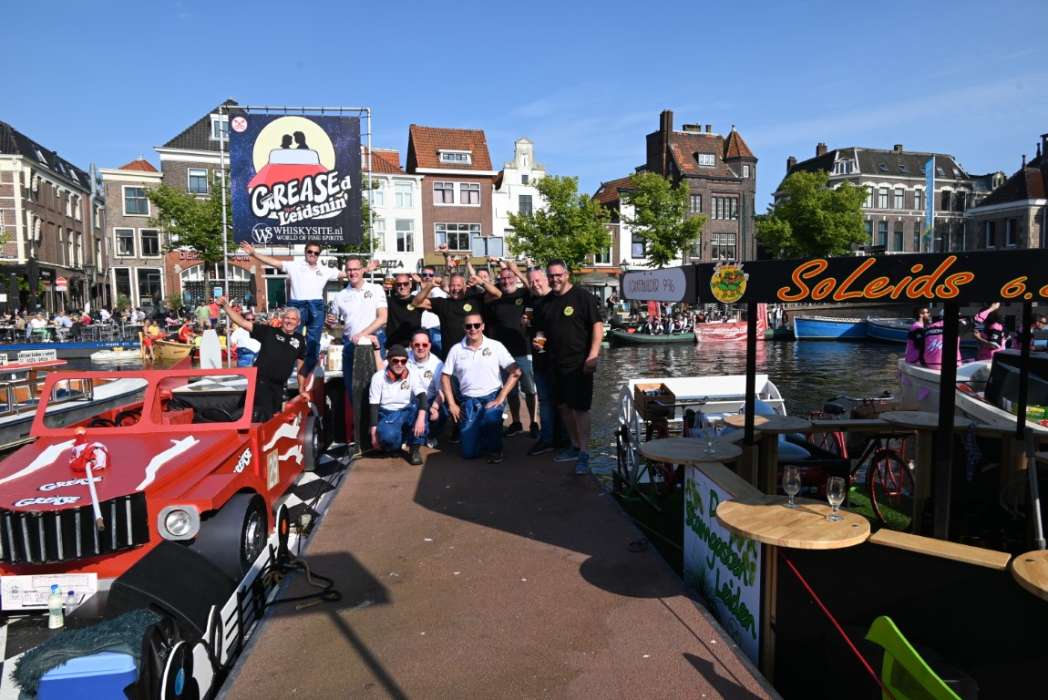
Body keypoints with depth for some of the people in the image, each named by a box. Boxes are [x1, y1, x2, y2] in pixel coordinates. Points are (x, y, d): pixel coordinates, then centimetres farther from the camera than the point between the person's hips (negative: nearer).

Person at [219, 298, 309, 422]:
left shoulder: (300, 340, 8)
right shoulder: (268, 331, -2)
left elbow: (300, 365, 14)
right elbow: (242, 322, -7)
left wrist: (301, 389, 13)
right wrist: (226, 306, -18)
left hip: (279, 386, 5)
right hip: (260, 381, -5)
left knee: (275, 417, 14)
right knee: (264, 416, -11)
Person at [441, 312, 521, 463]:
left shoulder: (496, 346, -3)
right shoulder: (456, 349, 2)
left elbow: (515, 372, -8)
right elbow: (445, 377, 7)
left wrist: (501, 398, -14)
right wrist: (452, 404, 0)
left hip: (492, 397, -2)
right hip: (468, 401, 2)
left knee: (490, 417, -37)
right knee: (469, 452, -4)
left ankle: (494, 449, -6)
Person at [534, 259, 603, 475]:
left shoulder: (582, 296, -9)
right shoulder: (547, 302, 11)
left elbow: (598, 326, -12)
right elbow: (543, 330, 23)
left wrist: (593, 355, -20)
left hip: (579, 363, -7)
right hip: (557, 364, 7)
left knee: (579, 408, -7)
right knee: (563, 406, 14)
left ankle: (584, 455, -1)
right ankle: (575, 446, 28)